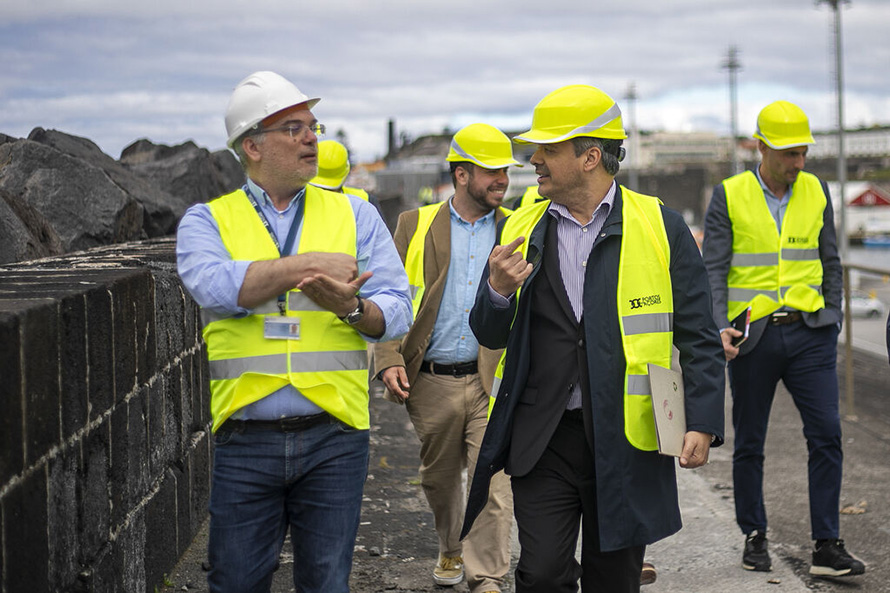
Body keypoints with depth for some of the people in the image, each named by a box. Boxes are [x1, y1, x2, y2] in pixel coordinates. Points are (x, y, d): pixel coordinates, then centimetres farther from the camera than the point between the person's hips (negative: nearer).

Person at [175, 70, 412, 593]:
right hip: (244, 440, -1)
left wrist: (351, 307, -20)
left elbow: (397, 312, 1)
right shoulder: (207, 221, 5)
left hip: (334, 436, 1)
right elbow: (214, 286, -16)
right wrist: (307, 265, -17)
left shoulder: (355, 215, 9)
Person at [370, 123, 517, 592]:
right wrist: (388, 360, -9)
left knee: (493, 481, -9)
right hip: (432, 381, 1)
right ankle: (451, 549, 41)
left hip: (493, 380, -1)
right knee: (439, 478, 16)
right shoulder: (415, 225, 4)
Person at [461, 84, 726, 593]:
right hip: (543, 439, 2)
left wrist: (703, 422, -8)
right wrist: (499, 291, -11)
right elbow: (490, 336, 11)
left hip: (627, 439, -1)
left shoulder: (661, 227, 0)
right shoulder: (520, 231, 7)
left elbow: (698, 336, 1)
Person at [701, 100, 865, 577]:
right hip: (754, 336, -2)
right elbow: (713, 270, -5)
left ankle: (826, 547, -1)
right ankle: (754, 538, 22)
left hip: (809, 332, 2)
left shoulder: (816, 192, 7)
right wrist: (719, 328, -16)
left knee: (827, 434, -6)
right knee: (749, 444, 7)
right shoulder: (729, 196, -3)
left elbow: (830, 263, 15)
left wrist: (833, 321, 8)